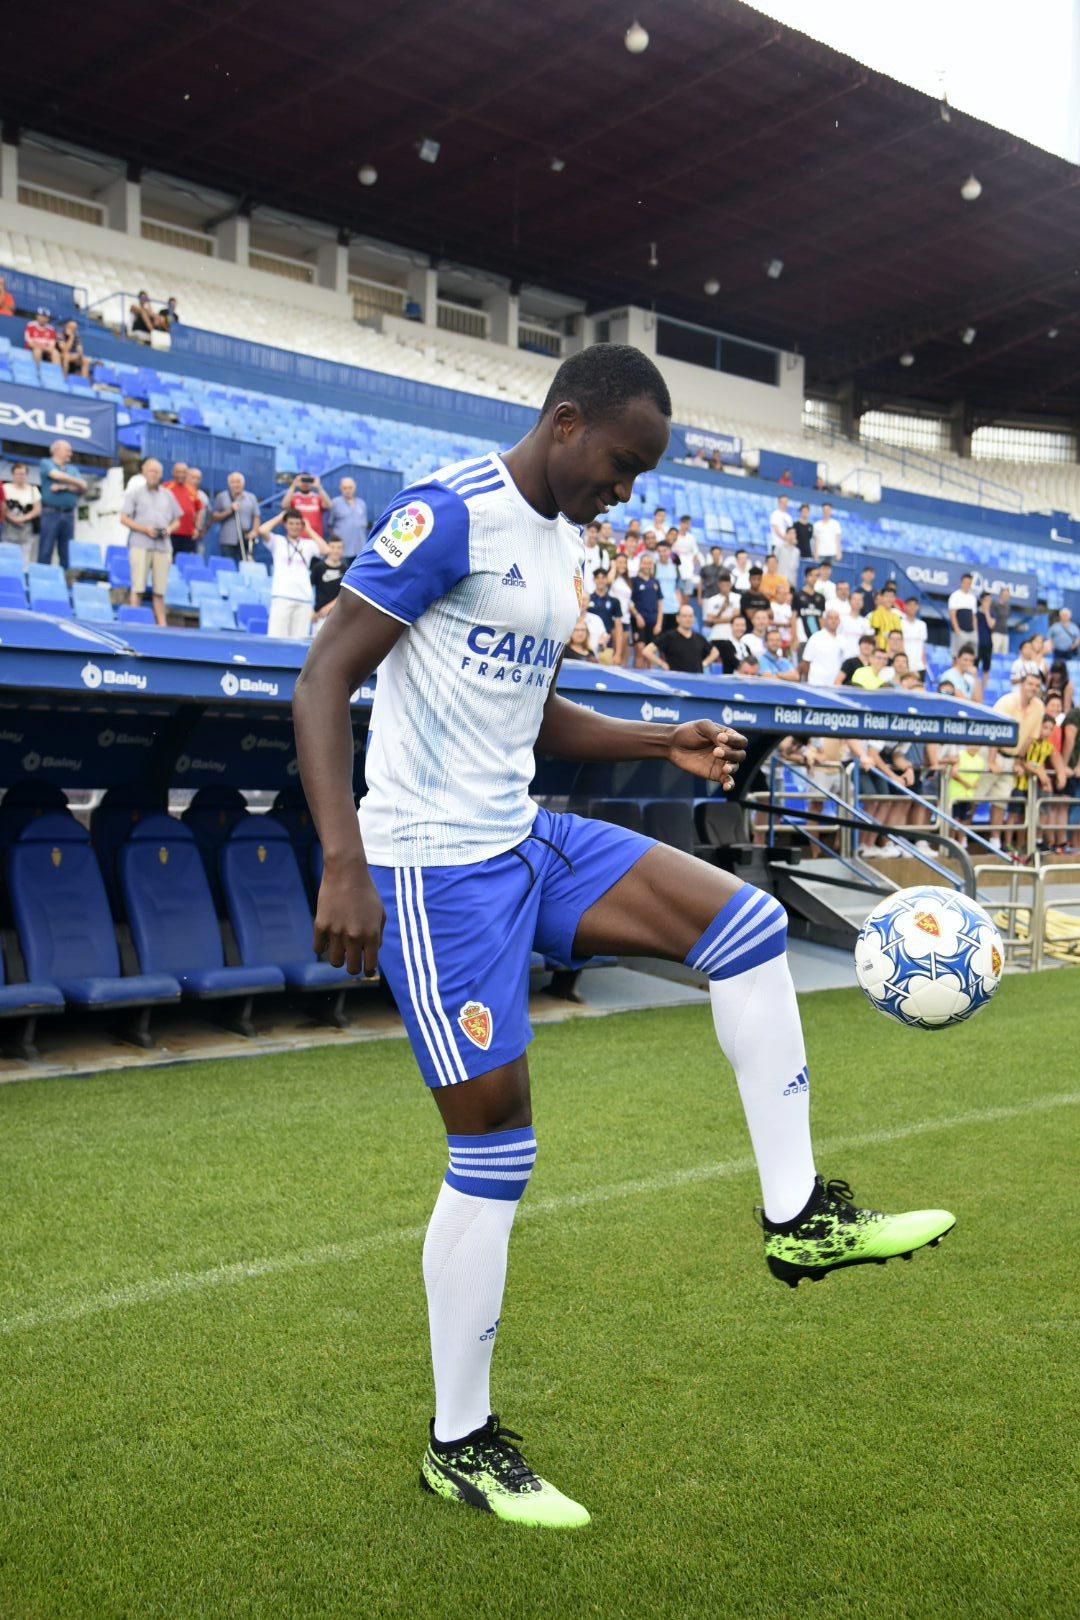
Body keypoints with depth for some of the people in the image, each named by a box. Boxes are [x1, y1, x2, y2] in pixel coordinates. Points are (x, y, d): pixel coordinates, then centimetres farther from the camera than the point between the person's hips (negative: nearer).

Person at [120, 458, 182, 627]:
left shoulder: (168, 495, 18)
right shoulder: (135, 494, 9)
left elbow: (177, 521, 19)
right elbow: (124, 518, 3)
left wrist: (170, 529, -3)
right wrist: (145, 529, -11)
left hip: (163, 546, 3)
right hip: (140, 545, -2)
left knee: (159, 589, 1)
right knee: (138, 587, -6)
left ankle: (161, 624, 2)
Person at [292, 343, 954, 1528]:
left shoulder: (562, 545, 14)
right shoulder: (450, 515, -13)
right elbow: (321, 684, -17)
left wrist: (666, 743, 9)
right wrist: (344, 865, -27)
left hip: (528, 841, 9)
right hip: (435, 864, -8)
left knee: (748, 926, -2)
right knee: (493, 1151, -2)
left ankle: (797, 1218, 6)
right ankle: (458, 1443, 16)